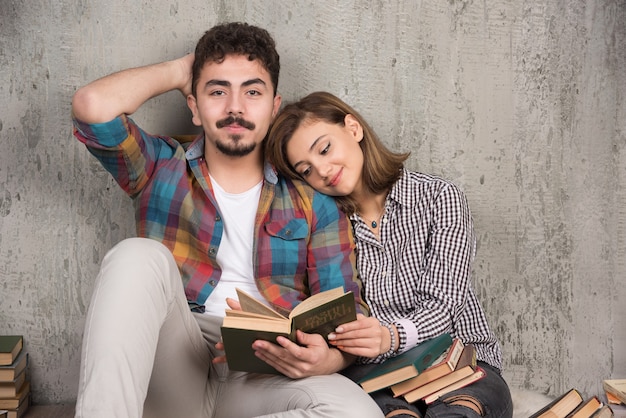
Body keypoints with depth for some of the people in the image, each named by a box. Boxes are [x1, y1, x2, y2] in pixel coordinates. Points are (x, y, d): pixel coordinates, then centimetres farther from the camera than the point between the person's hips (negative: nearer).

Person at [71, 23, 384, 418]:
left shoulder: (314, 201, 8)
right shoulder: (162, 167, 9)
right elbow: (93, 105, -10)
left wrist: (325, 358, -21)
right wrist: (178, 71, 7)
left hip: (264, 377, 1)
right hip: (171, 371, 0)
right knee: (138, 256, -25)